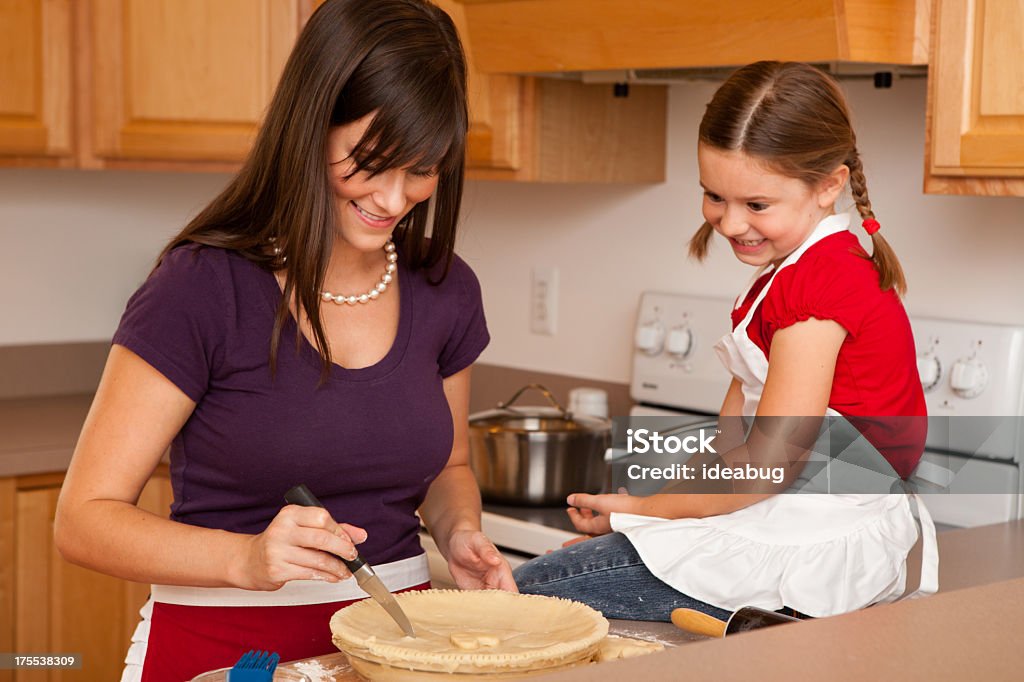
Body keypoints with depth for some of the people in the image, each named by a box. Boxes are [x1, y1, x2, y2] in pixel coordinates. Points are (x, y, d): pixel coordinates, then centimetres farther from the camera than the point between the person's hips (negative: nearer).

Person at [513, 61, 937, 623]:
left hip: (812, 555, -11)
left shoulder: (818, 282, -16)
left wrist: (639, 507, -5)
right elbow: (730, 442, 14)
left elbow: (765, 467, -19)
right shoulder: (784, 276, 16)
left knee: (532, 591, -11)